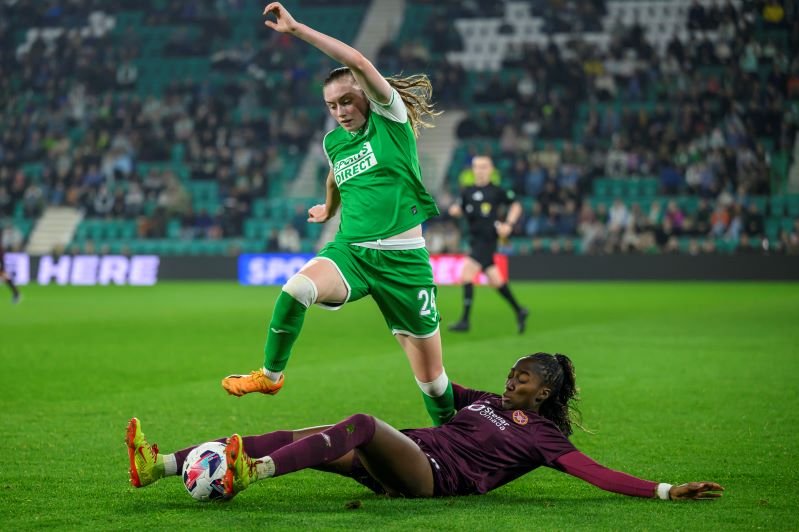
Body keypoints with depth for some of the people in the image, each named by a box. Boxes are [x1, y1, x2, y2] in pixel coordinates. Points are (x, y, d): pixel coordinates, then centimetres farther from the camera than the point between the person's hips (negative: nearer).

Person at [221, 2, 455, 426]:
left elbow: (359, 63, -19)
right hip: (350, 251, 4)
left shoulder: (392, 118, -4)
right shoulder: (333, 142, 11)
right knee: (297, 287, -29)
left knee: (430, 373, 1)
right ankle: (270, 375, -10)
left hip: (403, 258, -4)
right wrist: (329, 209, 55)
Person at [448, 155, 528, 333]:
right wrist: (455, 210, -4)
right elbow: (461, 209, 19)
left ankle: (465, 320, -14)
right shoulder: (467, 192, 10)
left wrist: (509, 224, -6)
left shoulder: (497, 191, -3)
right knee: (495, 280, 12)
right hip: (475, 238, 6)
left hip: (488, 238, -6)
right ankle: (519, 311, 28)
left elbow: (516, 205, 6)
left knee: (467, 272, -17)